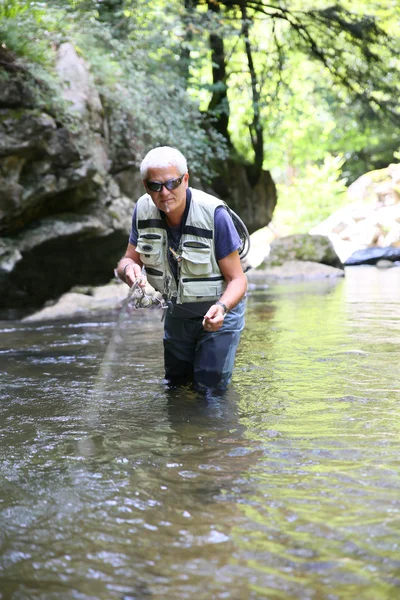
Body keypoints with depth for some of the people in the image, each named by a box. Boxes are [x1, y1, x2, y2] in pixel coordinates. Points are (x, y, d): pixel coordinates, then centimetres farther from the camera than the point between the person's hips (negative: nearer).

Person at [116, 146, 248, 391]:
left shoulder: (214, 214, -28)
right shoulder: (144, 209, -14)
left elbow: (238, 279, -24)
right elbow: (128, 259, -5)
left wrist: (221, 308, -45)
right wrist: (129, 269, -31)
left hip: (218, 310, -5)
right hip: (177, 312, 5)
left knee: (210, 386, -6)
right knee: (175, 380, 19)